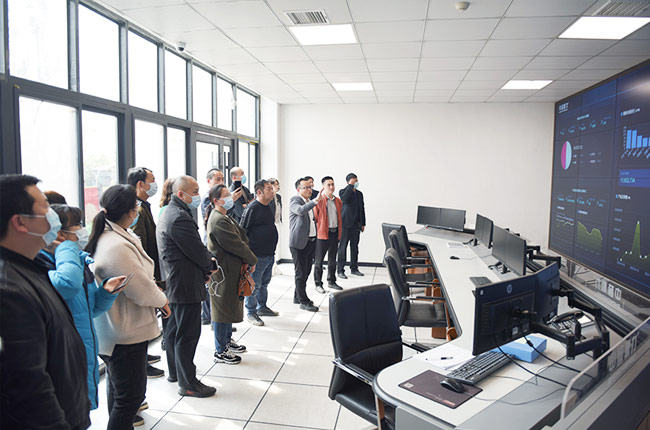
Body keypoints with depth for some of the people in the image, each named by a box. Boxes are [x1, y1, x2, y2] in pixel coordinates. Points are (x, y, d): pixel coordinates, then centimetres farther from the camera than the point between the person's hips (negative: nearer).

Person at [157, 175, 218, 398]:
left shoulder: (169, 213, 13)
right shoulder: (179, 217, -23)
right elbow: (197, 250, -20)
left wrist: (206, 262, 6)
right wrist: (211, 265, -3)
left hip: (174, 283, 11)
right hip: (186, 285, -11)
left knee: (174, 328, 21)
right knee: (188, 333, -2)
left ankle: (174, 371, 36)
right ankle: (187, 383, 9)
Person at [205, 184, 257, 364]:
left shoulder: (225, 217, 14)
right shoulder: (218, 220, -20)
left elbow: (242, 237, 11)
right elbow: (235, 244, -21)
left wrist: (247, 259, -2)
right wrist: (252, 260, -9)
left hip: (231, 271, 11)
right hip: (223, 272, -11)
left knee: (229, 307, 20)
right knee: (223, 309, 0)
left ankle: (227, 342, 36)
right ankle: (220, 352, 12)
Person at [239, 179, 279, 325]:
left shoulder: (268, 206, 13)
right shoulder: (252, 208, -16)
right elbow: (242, 230, -16)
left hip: (269, 253, 9)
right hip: (257, 255, -9)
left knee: (264, 283, 20)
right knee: (254, 285, 1)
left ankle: (262, 307, 34)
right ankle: (251, 313, 14)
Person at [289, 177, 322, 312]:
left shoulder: (309, 202, 15)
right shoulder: (294, 200, -10)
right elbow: (300, 210, -33)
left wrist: (315, 239, 22)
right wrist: (316, 200, -43)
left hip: (311, 241, 8)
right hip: (299, 242, -8)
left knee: (306, 272, 16)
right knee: (301, 273, 0)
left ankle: (298, 297, 30)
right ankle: (303, 302, 8)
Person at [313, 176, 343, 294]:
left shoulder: (338, 201, 11)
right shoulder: (319, 200, -9)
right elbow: (315, 217, -7)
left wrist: (339, 233, 14)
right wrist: (316, 232, -10)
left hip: (335, 232, 6)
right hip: (323, 233, -6)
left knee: (332, 259, 16)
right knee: (319, 260, 2)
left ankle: (331, 282, 28)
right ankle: (318, 284, 12)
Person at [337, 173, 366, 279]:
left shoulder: (359, 194, 16)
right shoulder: (343, 191, -2)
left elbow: (362, 209, 18)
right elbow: (345, 199, -26)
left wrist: (363, 223, 14)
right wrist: (350, 186, -16)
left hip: (356, 224, 6)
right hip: (346, 223, -6)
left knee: (355, 246, 11)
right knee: (343, 247, -3)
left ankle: (354, 268, 21)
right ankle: (340, 270, 1)